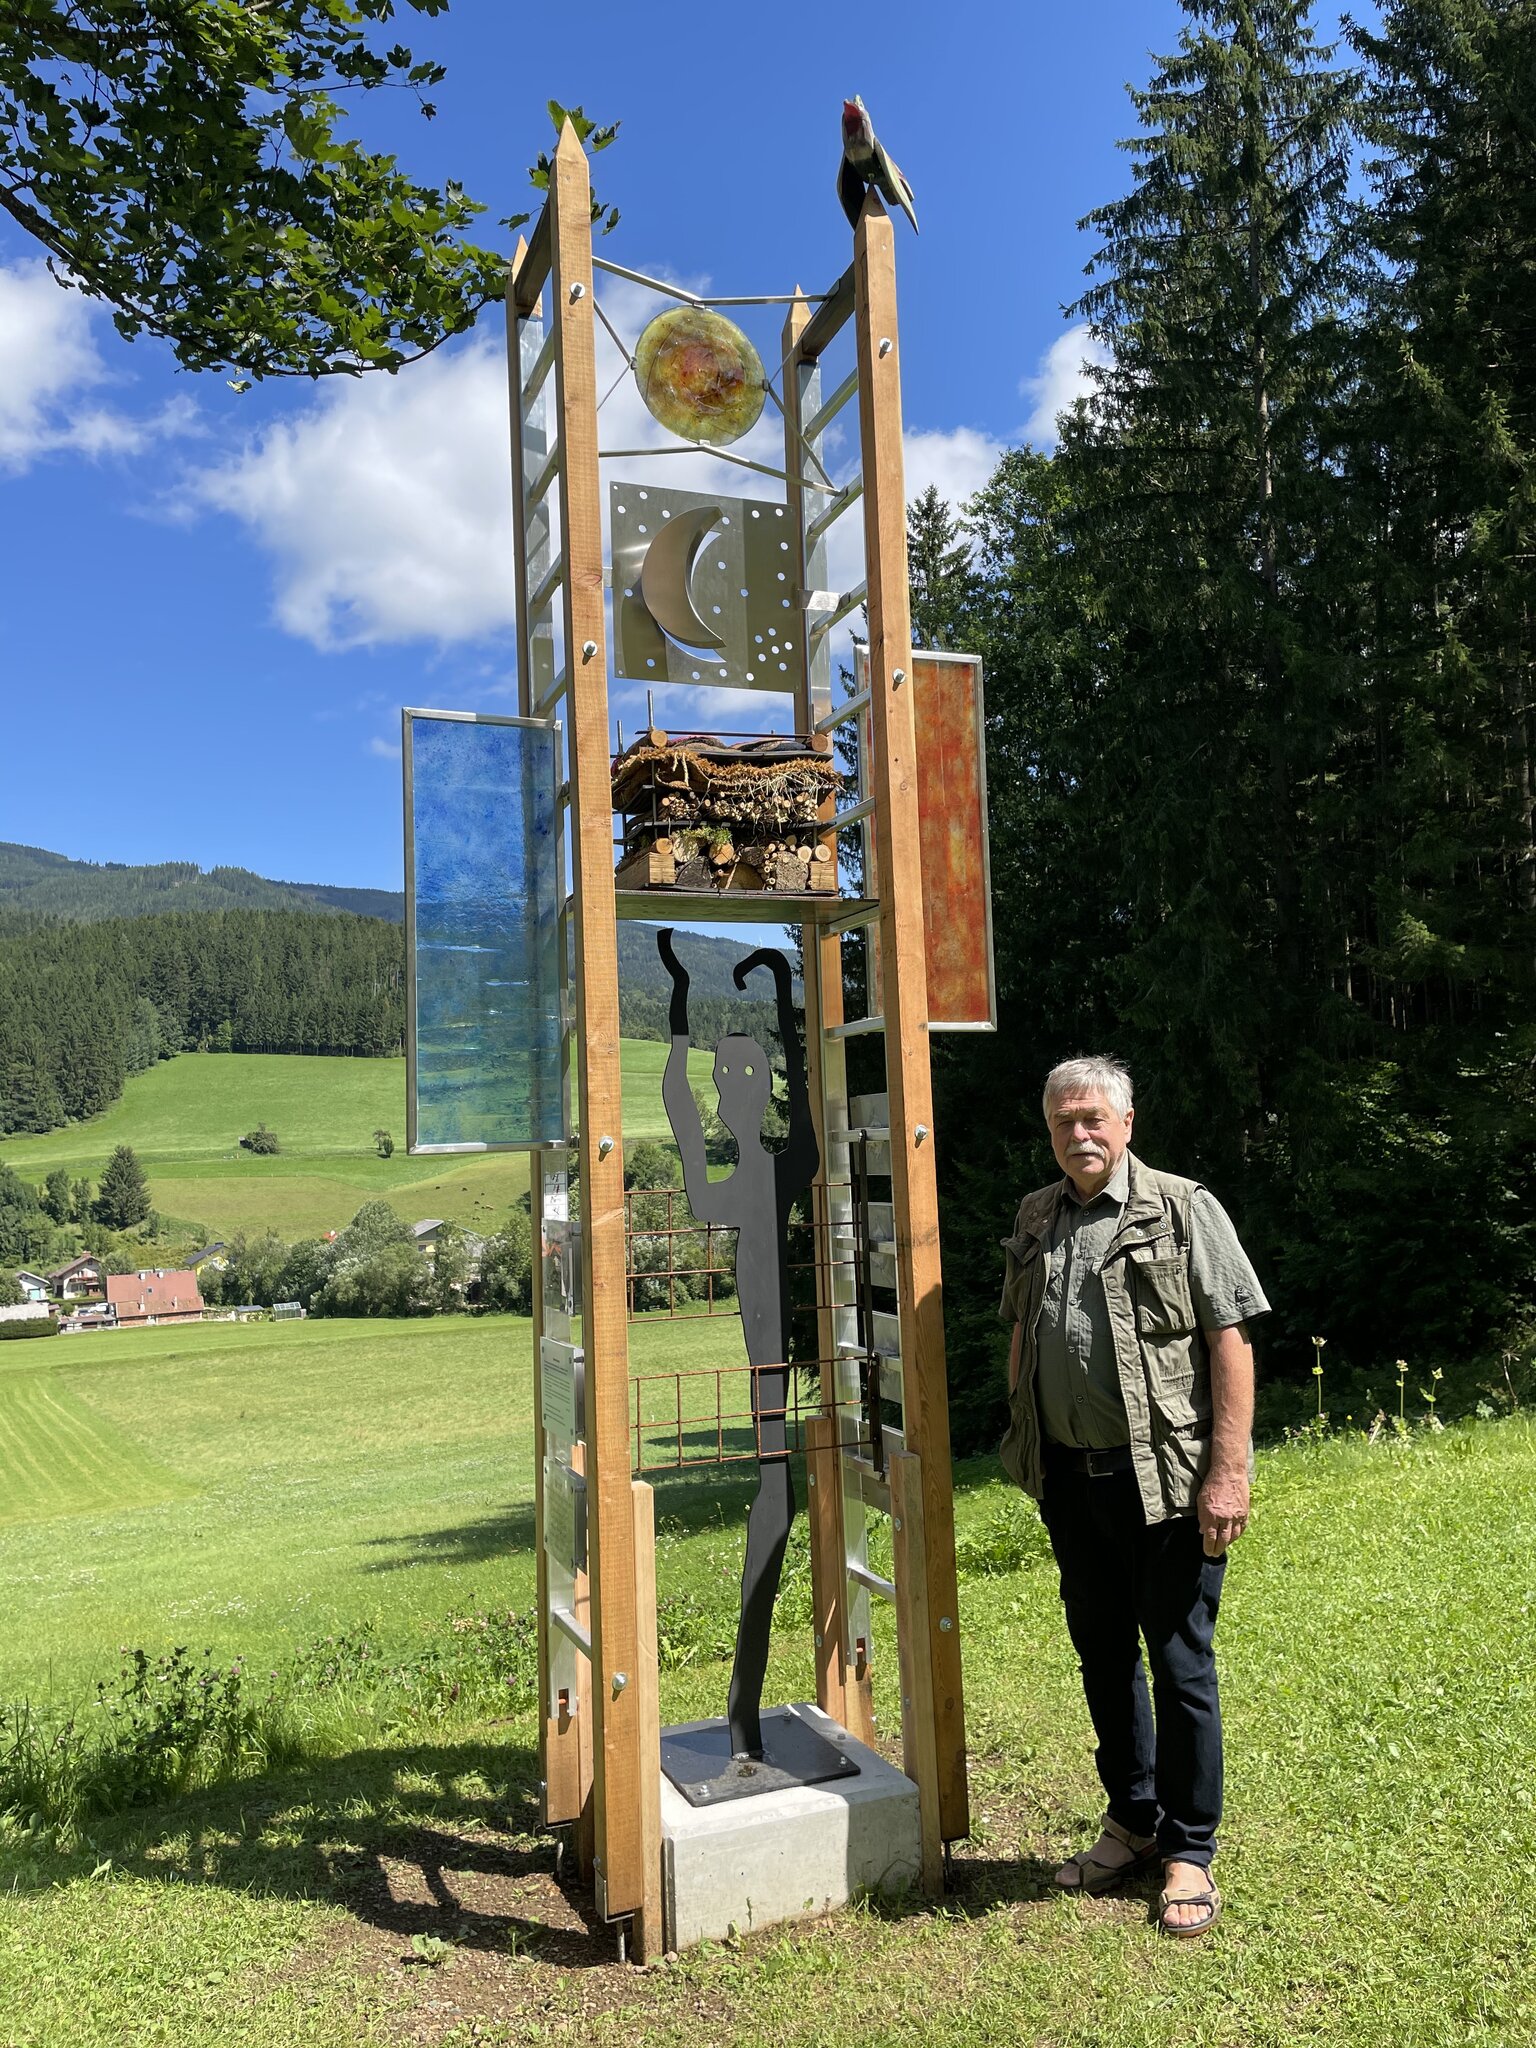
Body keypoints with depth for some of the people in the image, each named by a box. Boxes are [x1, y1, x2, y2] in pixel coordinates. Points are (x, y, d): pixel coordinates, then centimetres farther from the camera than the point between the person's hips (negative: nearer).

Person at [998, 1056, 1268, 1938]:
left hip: (1164, 1478, -5)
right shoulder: (1035, 1220, 9)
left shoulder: (1184, 1209, -7)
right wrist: (1024, 1443, 15)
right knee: (1103, 1657, 17)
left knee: (1181, 1663, 6)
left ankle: (1190, 1851, 23)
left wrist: (1229, 1470, -17)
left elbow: (1230, 1339, -11)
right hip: (1070, 1477, 6)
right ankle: (1132, 1824, 35)